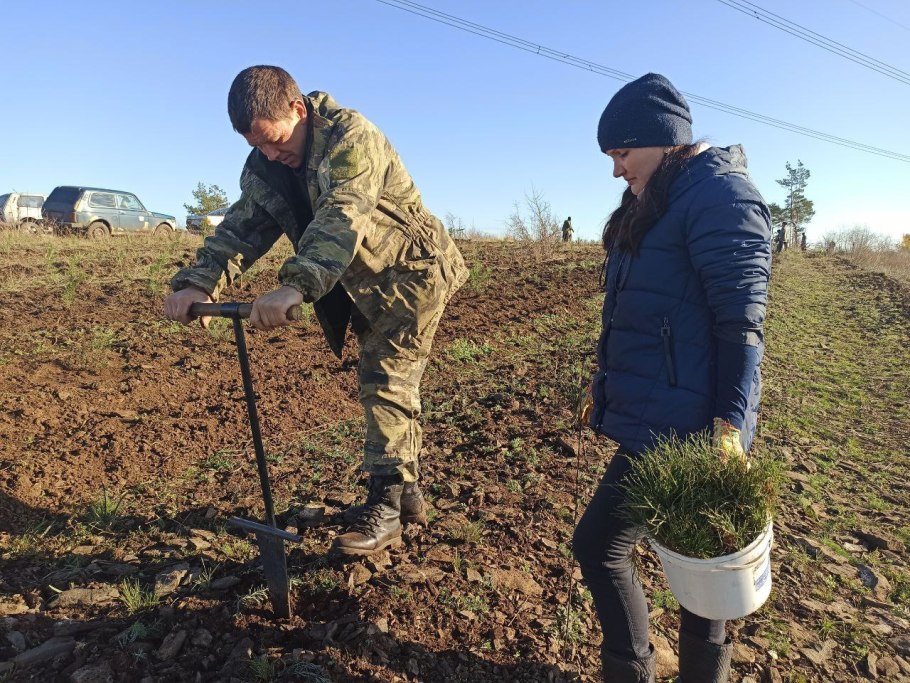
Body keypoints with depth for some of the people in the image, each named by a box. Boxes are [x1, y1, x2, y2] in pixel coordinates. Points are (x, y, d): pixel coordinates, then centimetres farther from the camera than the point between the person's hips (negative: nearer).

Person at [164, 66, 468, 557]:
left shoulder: (352, 139, -24)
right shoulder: (264, 166, -1)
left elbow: (340, 219, -40)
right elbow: (240, 227, -9)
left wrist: (295, 286, -53)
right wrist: (198, 283, -27)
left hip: (410, 273, -8)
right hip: (362, 286, 8)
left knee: (387, 383, -12)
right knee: (379, 383, 12)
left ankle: (385, 505, -2)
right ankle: (405, 489, 25)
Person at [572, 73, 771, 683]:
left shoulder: (720, 195, -12)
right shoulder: (657, 204, 17)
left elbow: (741, 324, -19)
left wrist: (729, 427, -24)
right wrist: (606, 385, 21)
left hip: (681, 426, -9)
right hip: (656, 413, 9)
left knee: (599, 542, -1)